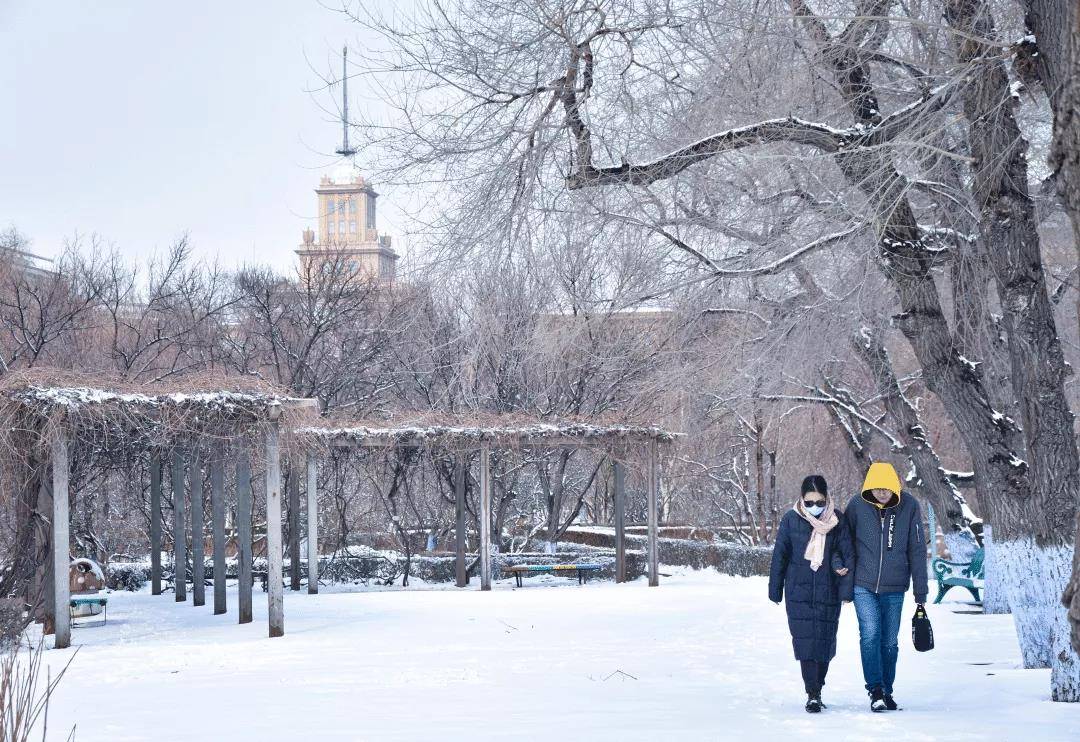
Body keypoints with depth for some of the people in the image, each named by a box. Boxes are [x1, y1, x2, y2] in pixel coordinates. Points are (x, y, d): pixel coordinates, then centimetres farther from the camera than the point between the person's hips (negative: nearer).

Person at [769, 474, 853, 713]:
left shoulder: (837, 520, -1)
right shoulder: (791, 520, -1)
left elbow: (846, 552, 2)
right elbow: (780, 555, 6)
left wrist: (846, 586, -9)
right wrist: (775, 589, 8)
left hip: (827, 592, 1)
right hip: (799, 590, -1)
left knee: (825, 641, 5)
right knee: (805, 640, -9)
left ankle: (816, 689, 20)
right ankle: (813, 694, -9)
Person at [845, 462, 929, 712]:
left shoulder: (909, 507, -7)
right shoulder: (857, 505, -7)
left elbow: (917, 551, -2)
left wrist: (921, 593, -3)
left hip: (894, 588, 1)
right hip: (863, 587, -1)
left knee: (889, 641, 8)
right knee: (870, 635, -13)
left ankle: (887, 691, 19)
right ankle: (875, 690, -9)